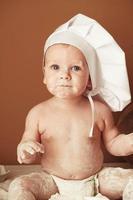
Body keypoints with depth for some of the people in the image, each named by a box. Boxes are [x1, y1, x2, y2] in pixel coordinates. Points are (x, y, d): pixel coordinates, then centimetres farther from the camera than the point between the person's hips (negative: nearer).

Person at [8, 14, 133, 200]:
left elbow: (114, 143, 5)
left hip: (96, 179, 1)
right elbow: (29, 155, -2)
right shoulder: (38, 113, -9)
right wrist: (25, 151, -25)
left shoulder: (100, 110, -7)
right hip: (52, 182, -1)